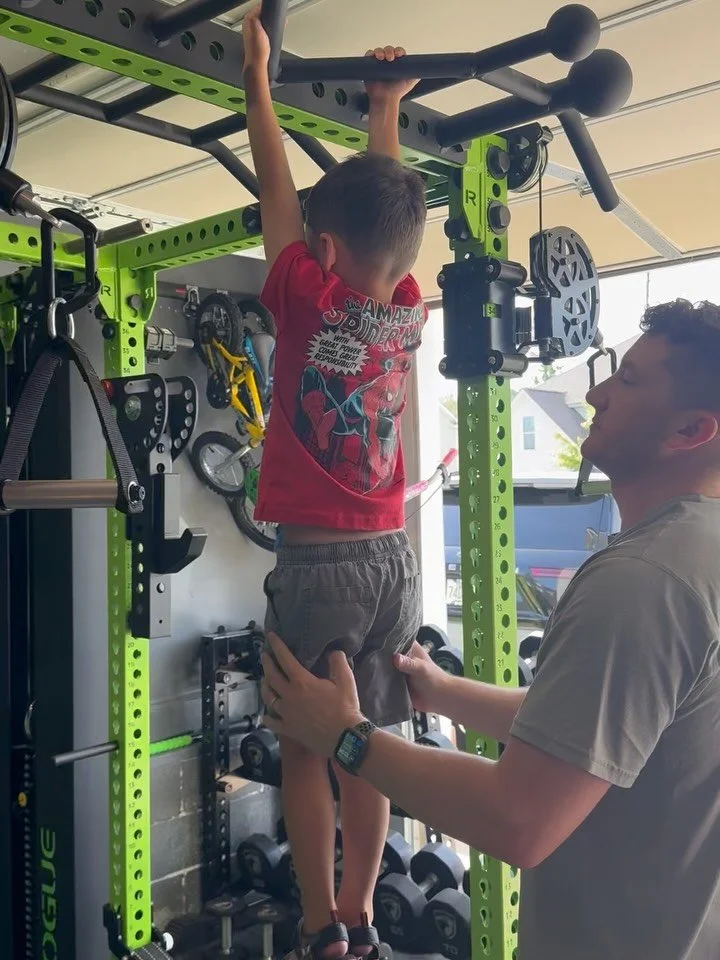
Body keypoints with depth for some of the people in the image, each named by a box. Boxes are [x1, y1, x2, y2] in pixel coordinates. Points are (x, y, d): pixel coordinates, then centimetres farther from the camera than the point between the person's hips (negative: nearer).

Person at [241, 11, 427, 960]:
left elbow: (276, 187, 1)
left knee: (307, 745, 5)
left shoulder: (312, 303, -11)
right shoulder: (408, 312, 2)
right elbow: (389, 204, 15)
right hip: (392, 558, 5)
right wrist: (388, 105, 27)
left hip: (318, 562, -5)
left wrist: (258, 77, 13)